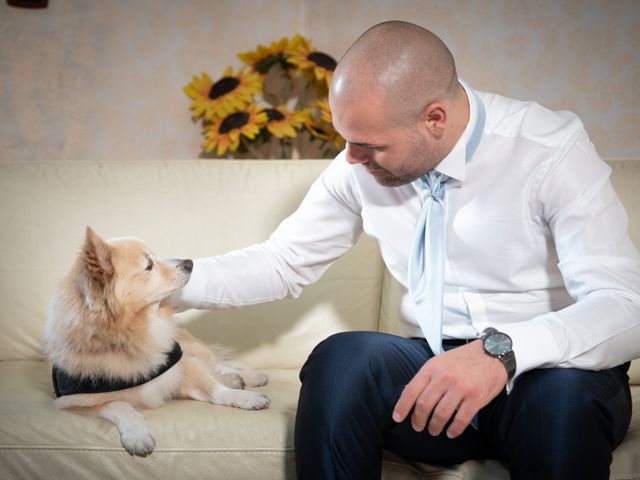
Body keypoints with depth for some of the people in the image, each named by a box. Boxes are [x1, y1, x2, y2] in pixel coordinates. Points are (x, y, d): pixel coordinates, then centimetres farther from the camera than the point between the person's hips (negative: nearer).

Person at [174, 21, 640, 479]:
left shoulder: (553, 148, -16)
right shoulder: (361, 166, -4)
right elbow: (282, 262, 7)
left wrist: (502, 350, -41)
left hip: (553, 378, -2)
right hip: (435, 372, 3)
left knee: (566, 393, -37)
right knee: (340, 358, -28)